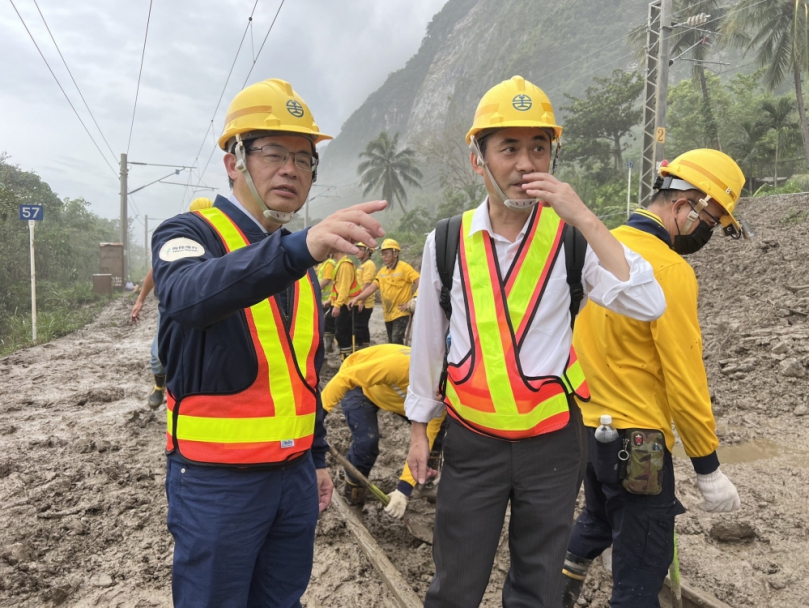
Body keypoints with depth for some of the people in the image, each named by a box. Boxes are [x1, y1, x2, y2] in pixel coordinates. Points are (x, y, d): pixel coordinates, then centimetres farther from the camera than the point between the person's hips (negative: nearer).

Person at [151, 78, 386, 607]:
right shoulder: (188, 236, -9)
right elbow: (190, 296, -35)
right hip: (217, 478, -5)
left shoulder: (303, 263, 11)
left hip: (294, 473, 6)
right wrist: (299, 247, -50)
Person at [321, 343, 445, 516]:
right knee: (367, 440, -25)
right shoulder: (403, 366, -43)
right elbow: (345, 377, -39)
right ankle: (353, 489, 5)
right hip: (360, 385, -5)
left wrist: (404, 489, -29)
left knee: (435, 432, -7)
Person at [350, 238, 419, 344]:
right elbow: (372, 287, 7)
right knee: (391, 343, 13)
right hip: (388, 314, 7)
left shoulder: (404, 267, -10)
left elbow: (420, 283, -16)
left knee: (396, 341, -17)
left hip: (400, 313, -7)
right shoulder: (382, 271, 11)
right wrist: (357, 298, -5)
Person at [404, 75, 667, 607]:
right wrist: (419, 430, 11)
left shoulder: (571, 236, -7)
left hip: (552, 441, 0)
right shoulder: (447, 242, -3)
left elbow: (648, 305, -20)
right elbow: (428, 343, 5)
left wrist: (584, 218, -23)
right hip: (472, 442, 1)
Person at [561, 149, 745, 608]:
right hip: (635, 437, -8)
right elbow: (684, 377, -19)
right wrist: (708, 468, -10)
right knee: (641, 571, 8)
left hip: (587, 424, 8)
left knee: (597, 523, 31)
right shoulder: (670, 270, -20)